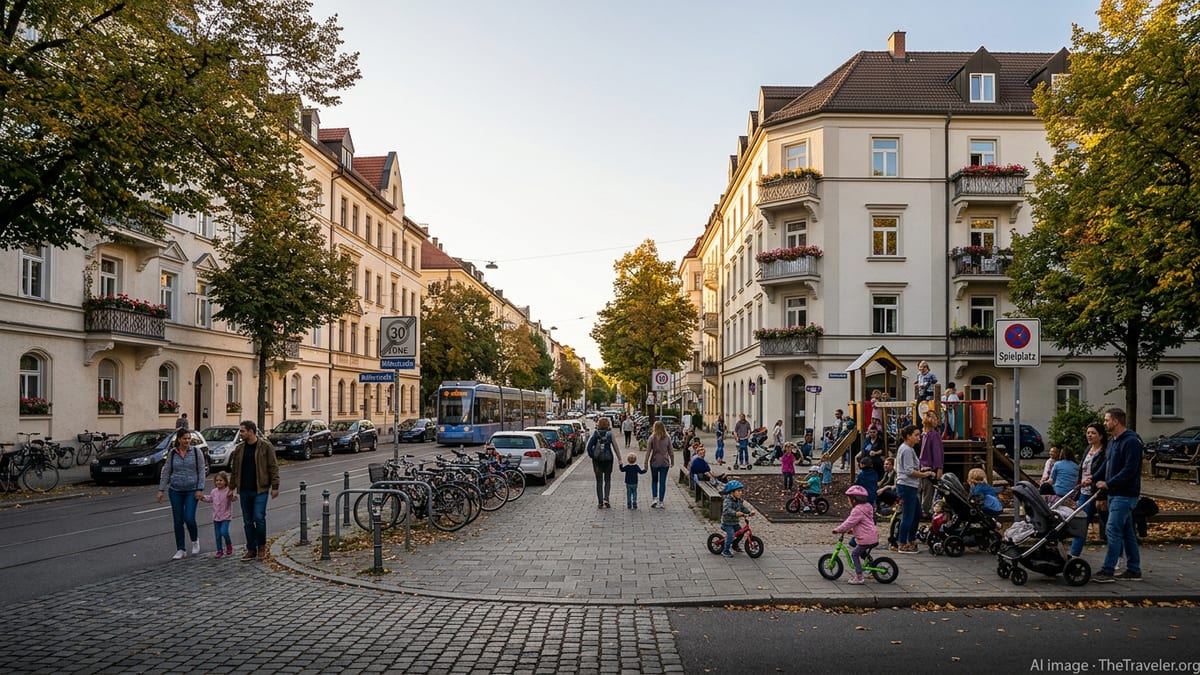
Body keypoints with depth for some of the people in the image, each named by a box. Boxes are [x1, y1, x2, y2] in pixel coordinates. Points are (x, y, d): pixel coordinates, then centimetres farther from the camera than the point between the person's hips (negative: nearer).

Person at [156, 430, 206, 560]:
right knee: (178, 520, 4)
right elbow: (166, 472, 5)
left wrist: (200, 489, -10)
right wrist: (161, 490, 1)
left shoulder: (196, 451, -3)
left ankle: (195, 540, 19)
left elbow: (201, 471, -4)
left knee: (189, 519, -10)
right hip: (175, 491, 2)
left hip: (192, 491, -2)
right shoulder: (172, 453, 2)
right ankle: (180, 550, 13)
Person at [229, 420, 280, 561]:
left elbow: (273, 467, -6)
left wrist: (275, 486, -10)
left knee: (259, 517, -10)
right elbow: (234, 470, 14)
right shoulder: (239, 448, 8)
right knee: (248, 521, 8)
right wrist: (231, 488, 12)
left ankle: (261, 546, 10)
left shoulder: (266, 446, -6)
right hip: (244, 491, 5)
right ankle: (251, 549, 18)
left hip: (260, 489, -5)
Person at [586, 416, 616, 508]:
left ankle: (600, 502, 9)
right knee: (607, 480, 13)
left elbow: (589, 445, -9)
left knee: (599, 481, 9)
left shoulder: (595, 433, -3)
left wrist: (592, 456, 0)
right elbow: (615, 446, -12)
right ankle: (606, 499, -4)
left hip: (597, 459, 1)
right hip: (608, 459, -1)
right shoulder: (610, 434, -5)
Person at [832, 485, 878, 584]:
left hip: (866, 539, -10)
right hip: (873, 537, 10)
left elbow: (849, 522, -19)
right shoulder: (866, 507, 14)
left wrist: (838, 530, -10)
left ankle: (859, 577, -1)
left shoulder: (857, 510, -17)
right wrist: (852, 530, 23)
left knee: (854, 554, 0)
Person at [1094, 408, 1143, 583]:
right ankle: (1134, 570, 20)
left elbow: (1130, 470, -22)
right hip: (1115, 494, 10)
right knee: (1127, 532, 13)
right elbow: (1107, 465, 23)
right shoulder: (1113, 441, 16)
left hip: (1125, 495, -10)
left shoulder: (1131, 442, -16)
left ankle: (1107, 571, -10)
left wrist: (1108, 484, -20)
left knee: (1113, 530, -11)